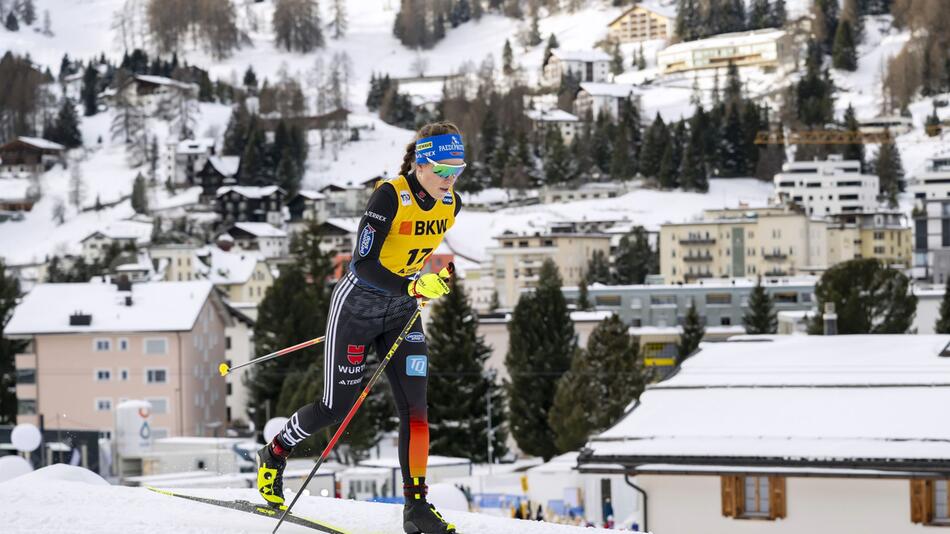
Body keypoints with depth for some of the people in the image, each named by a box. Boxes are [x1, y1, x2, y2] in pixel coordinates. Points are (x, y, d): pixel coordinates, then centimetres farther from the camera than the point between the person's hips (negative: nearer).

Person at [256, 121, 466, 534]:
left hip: (401, 312, 6)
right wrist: (412, 288, -36)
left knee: (414, 406, -4)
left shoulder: (451, 205, -4)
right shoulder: (390, 195, -24)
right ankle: (274, 455, 28)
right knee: (336, 407, 3)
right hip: (358, 304, -5)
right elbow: (364, 264, -26)